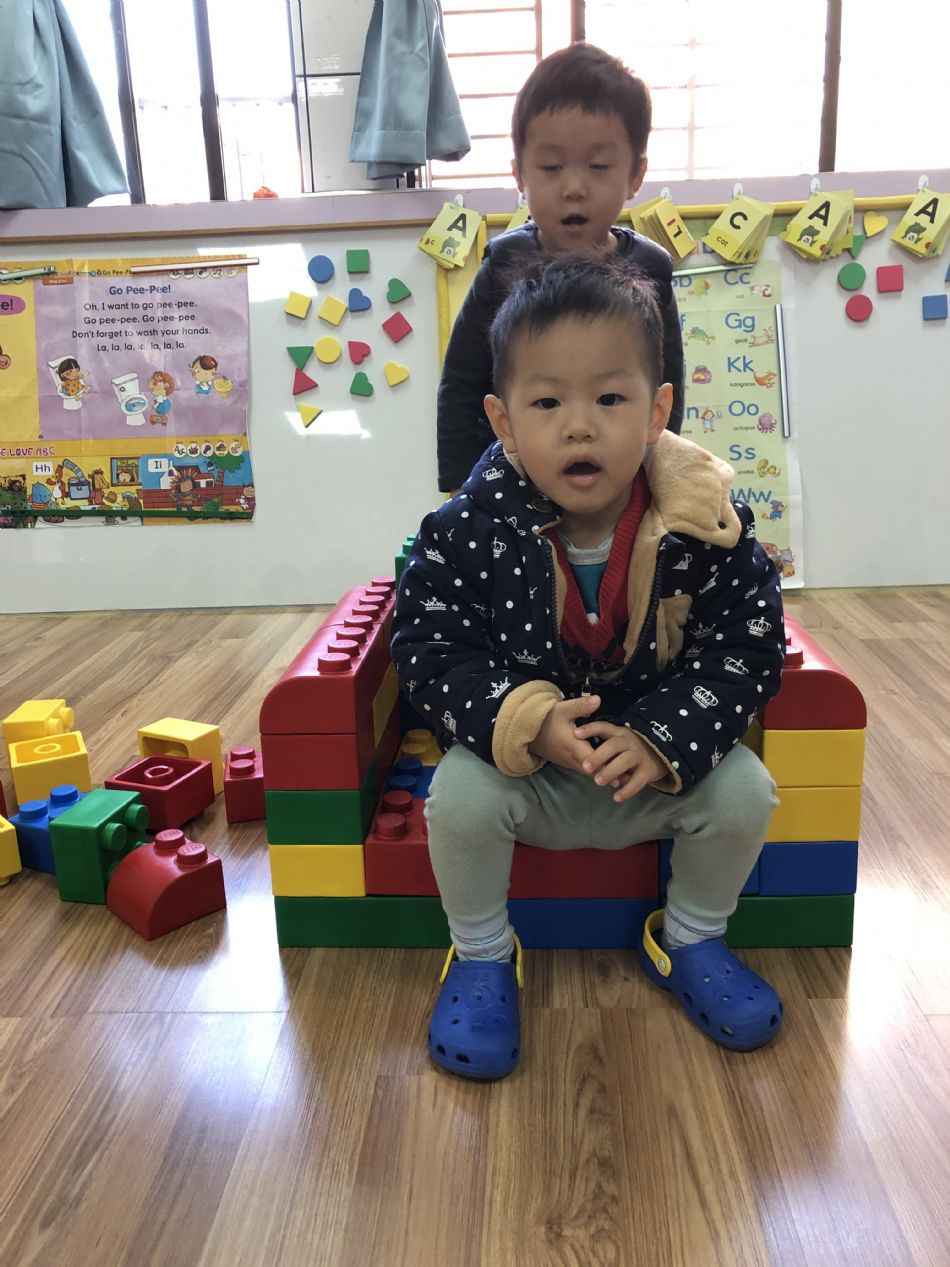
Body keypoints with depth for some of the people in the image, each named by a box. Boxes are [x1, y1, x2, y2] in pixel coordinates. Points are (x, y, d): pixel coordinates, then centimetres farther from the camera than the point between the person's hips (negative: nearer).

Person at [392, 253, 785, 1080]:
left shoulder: (709, 526, -17)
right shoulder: (469, 533, -18)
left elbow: (747, 652, -13)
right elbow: (429, 651, -15)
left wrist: (662, 741, -28)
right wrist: (526, 722, -31)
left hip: (666, 760, 2)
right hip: (519, 765, -1)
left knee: (745, 791, -17)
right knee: (460, 794, -25)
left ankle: (691, 939, 16)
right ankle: (482, 956, 7)